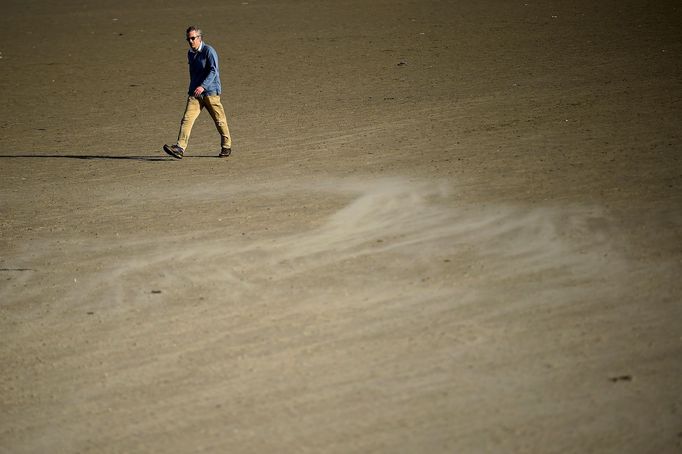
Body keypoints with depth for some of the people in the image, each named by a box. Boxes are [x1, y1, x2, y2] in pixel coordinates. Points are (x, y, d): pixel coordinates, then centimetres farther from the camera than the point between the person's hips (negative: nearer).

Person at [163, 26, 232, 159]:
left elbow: (213, 71, -20)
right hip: (195, 93, 6)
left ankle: (226, 147, 26)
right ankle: (180, 148, -21)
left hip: (210, 92, -6)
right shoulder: (190, 53, 13)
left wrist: (203, 86, -32)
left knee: (219, 121, 7)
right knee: (187, 118, -11)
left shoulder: (209, 51, -10)